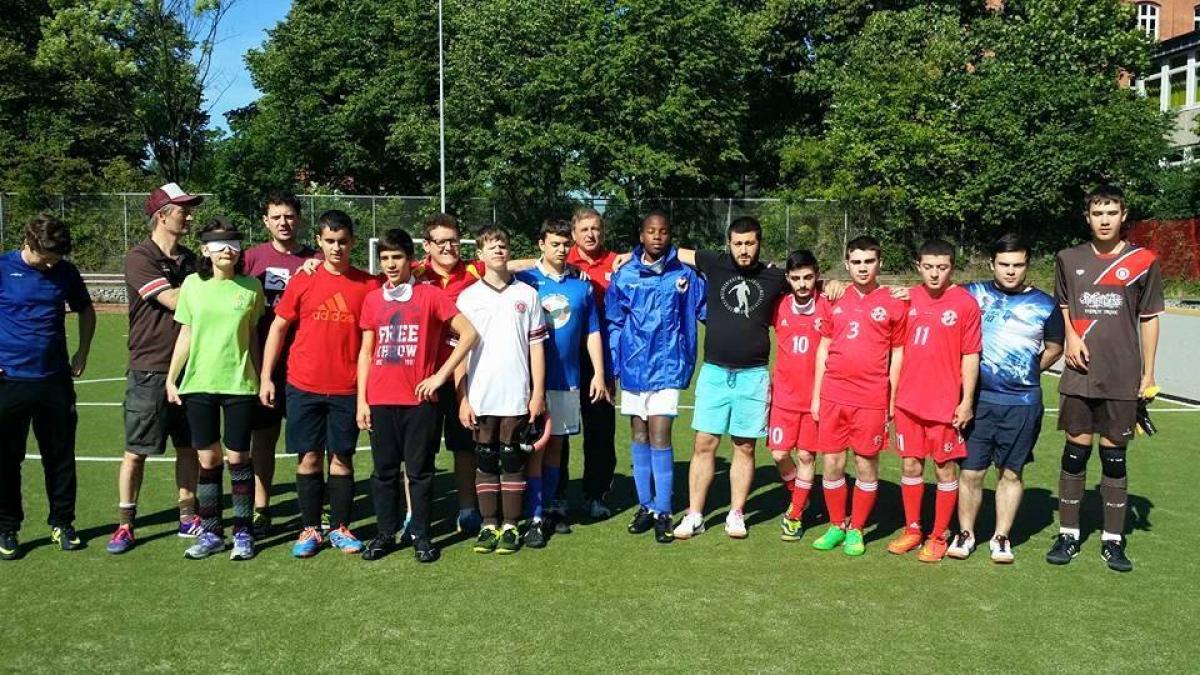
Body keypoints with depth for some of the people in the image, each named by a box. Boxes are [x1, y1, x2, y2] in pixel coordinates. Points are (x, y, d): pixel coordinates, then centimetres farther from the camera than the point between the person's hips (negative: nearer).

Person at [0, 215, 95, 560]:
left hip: (55, 379, 2)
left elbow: (86, 311, 20)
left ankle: (62, 523, 21)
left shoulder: (65, 272, 4)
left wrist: (82, 353, 10)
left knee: (60, 457, 8)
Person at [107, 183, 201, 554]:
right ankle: (125, 524, 15)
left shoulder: (190, 259, 11)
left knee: (189, 447, 10)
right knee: (136, 451, 3)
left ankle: (187, 516, 22)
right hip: (149, 371, -5)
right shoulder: (140, 258, -9)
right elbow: (173, 300, -18)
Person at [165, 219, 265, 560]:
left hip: (239, 383, -1)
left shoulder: (251, 287, 0)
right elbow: (185, 335, 8)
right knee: (207, 459, 6)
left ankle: (243, 533, 14)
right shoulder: (193, 284, 2)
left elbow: (252, 336, 7)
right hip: (198, 383, 1)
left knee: (238, 458, 2)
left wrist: (260, 379, 6)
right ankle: (210, 533, 18)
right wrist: (171, 379, 6)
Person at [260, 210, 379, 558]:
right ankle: (310, 529, 17)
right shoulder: (302, 281, 1)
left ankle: (340, 528, 18)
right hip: (304, 386, 0)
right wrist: (266, 378, 2)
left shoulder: (368, 285, 0)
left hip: (347, 388, 0)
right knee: (308, 457, 6)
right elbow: (278, 327, 6)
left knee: (342, 458, 6)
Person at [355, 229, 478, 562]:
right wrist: (361, 399, 6)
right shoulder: (372, 299, 9)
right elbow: (365, 352, 12)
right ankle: (386, 533, 20)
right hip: (380, 400, 3)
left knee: (420, 470, 4)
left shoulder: (430, 295, -1)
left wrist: (441, 375, -8)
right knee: (384, 470, 9)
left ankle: (421, 535, 15)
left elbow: (469, 333, -5)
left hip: (419, 399, -3)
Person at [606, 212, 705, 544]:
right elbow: (613, 324, 5)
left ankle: (662, 513, 3)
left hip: (666, 367, -2)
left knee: (659, 438, -6)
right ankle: (645, 507, 23)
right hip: (633, 367, 2)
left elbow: (709, 310, 8)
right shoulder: (624, 276, 3)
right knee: (639, 438, 11)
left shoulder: (685, 275, 0)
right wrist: (613, 368, 3)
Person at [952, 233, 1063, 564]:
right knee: (970, 471, 3)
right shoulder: (974, 294, 2)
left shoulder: (1044, 305, 4)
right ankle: (965, 533, 19)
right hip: (978, 400, -1)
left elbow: (1054, 348, 16)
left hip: (1023, 404, 1)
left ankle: (1001, 537, 22)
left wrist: (1026, 373, 10)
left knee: (1011, 473, 9)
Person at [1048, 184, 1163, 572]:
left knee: (1114, 454, 5)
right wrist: (1070, 336, -2)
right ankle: (1068, 533, 16)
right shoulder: (1068, 259, 6)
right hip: (1079, 374, 1)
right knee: (1076, 450, 5)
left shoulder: (1143, 261, 1)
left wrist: (1148, 374, 3)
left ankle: (1113, 539, 15)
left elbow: (1149, 318, 5)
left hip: (1122, 377, -1)